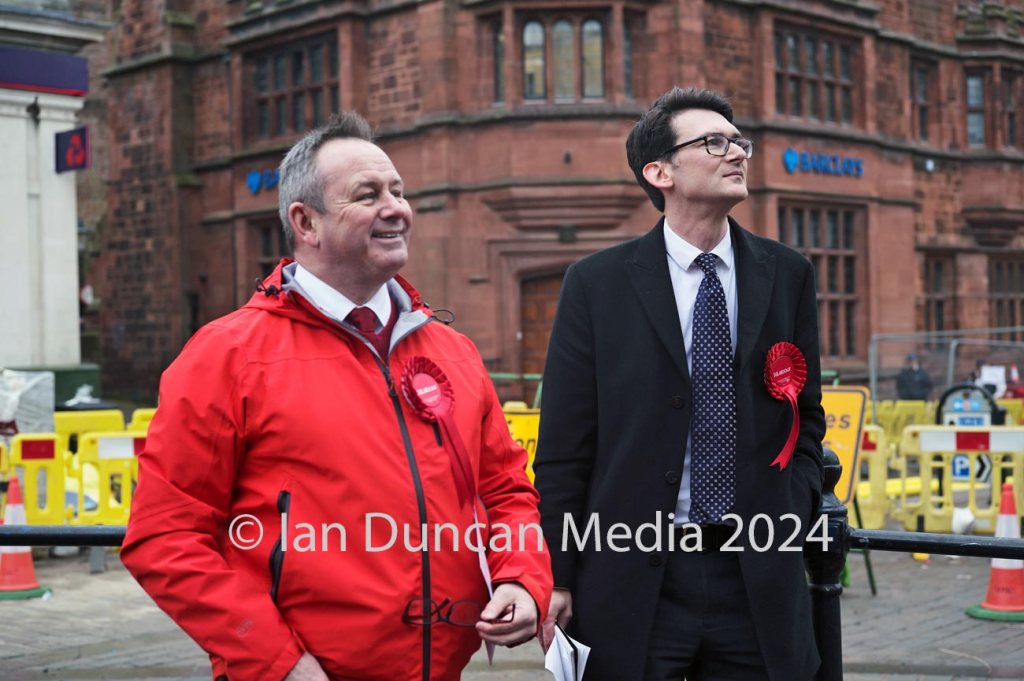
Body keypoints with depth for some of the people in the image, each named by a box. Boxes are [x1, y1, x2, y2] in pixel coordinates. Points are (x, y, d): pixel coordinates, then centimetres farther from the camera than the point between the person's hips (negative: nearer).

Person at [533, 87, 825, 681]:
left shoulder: (788, 275, 6)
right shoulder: (597, 284, -2)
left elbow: (806, 419, 13)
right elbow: (564, 446, -2)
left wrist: (792, 519, 1)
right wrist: (556, 577, -4)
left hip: (759, 580, 3)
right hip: (633, 583, -2)